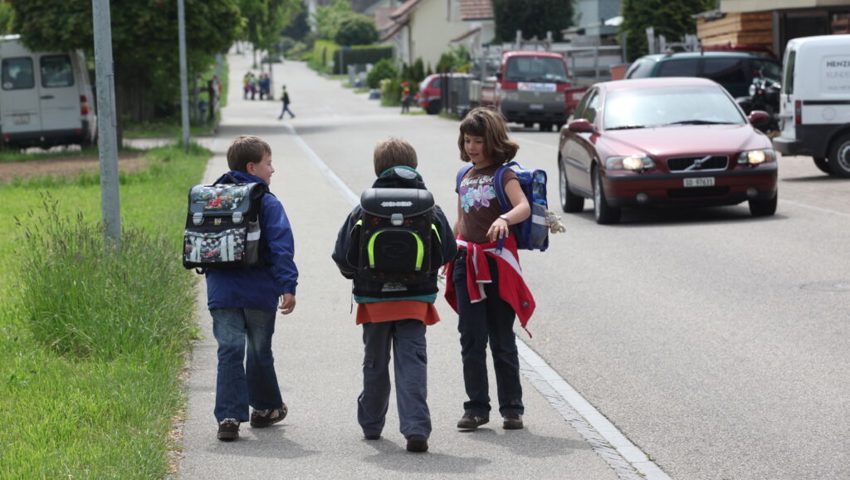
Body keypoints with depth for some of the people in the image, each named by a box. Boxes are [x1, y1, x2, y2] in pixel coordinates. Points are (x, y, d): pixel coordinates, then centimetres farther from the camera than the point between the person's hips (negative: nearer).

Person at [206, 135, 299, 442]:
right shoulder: (267, 203, -8)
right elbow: (281, 247, -15)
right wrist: (287, 286, -16)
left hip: (221, 292, 3)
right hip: (259, 292, -3)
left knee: (229, 351, 0)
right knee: (260, 351, 14)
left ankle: (228, 416, -11)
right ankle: (265, 408, 29)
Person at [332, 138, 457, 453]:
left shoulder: (363, 210, -6)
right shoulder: (430, 210, -3)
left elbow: (343, 256, -6)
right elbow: (448, 252, 2)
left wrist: (357, 276, 15)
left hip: (374, 300, 0)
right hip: (415, 300, 0)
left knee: (375, 363, 17)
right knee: (412, 362, -3)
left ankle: (371, 424, 30)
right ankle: (416, 428, -17)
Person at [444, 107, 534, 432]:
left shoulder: (504, 173, -6)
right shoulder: (464, 176, 14)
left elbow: (524, 207, -24)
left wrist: (505, 219, -44)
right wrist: (449, 257, 21)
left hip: (497, 261, -5)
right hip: (466, 262, 5)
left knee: (502, 340, 1)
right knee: (471, 340, 3)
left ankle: (512, 408, 10)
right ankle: (476, 407, 8)